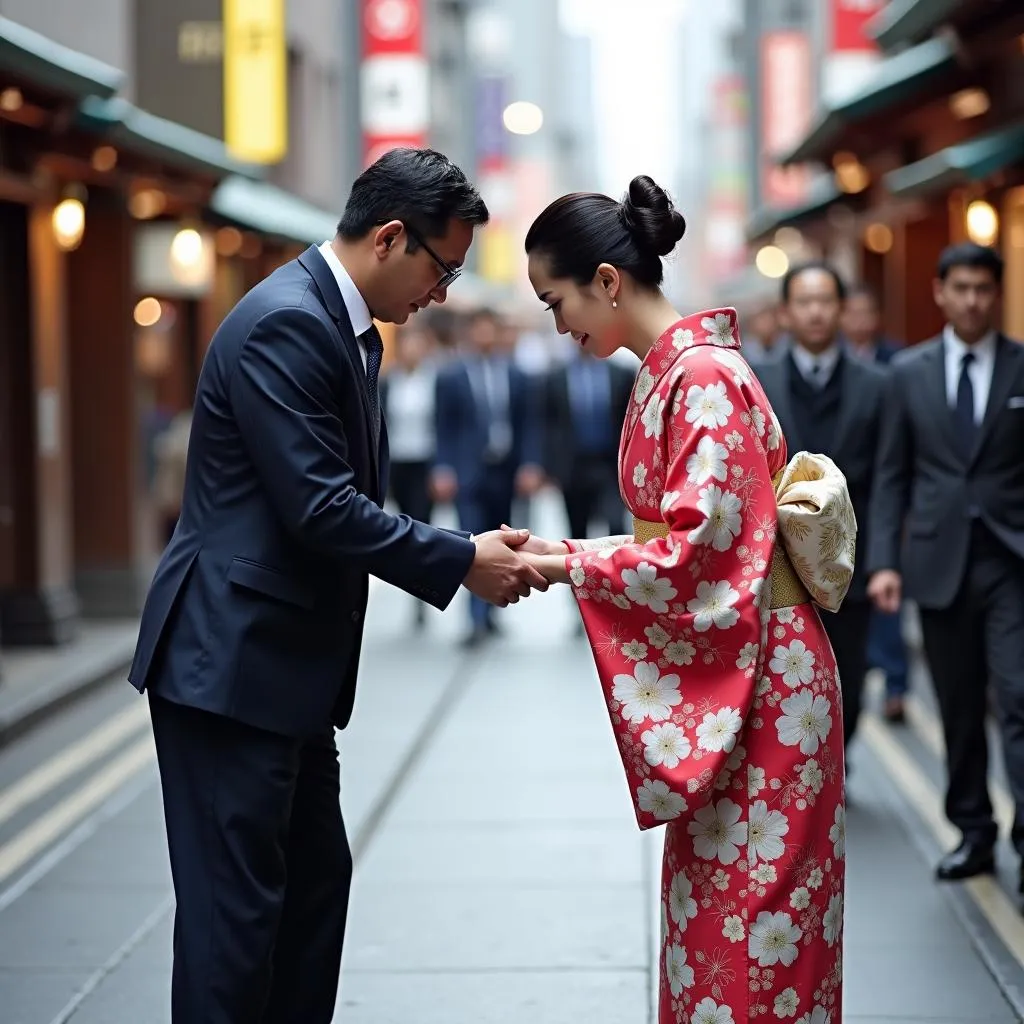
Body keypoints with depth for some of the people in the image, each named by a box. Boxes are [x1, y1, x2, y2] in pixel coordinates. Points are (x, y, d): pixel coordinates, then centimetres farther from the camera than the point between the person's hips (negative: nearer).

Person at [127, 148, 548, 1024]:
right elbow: (318, 508, -23)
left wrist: (470, 553, 4)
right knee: (236, 902, -5)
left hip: (290, 663, 11)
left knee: (315, 879, 15)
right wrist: (462, 563, -16)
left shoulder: (341, 323, 13)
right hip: (232, 660, -11)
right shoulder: (285, 324, -19)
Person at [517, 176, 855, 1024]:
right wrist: (570, 557, 7)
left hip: (755, 686, -9)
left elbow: (699, 548, -21)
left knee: (747, 928, -2)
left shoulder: (703, 377, -17)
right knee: (713, 915, 14)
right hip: (714, 680, 9)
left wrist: (570, 563, -14)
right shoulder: (670, 372, 11)